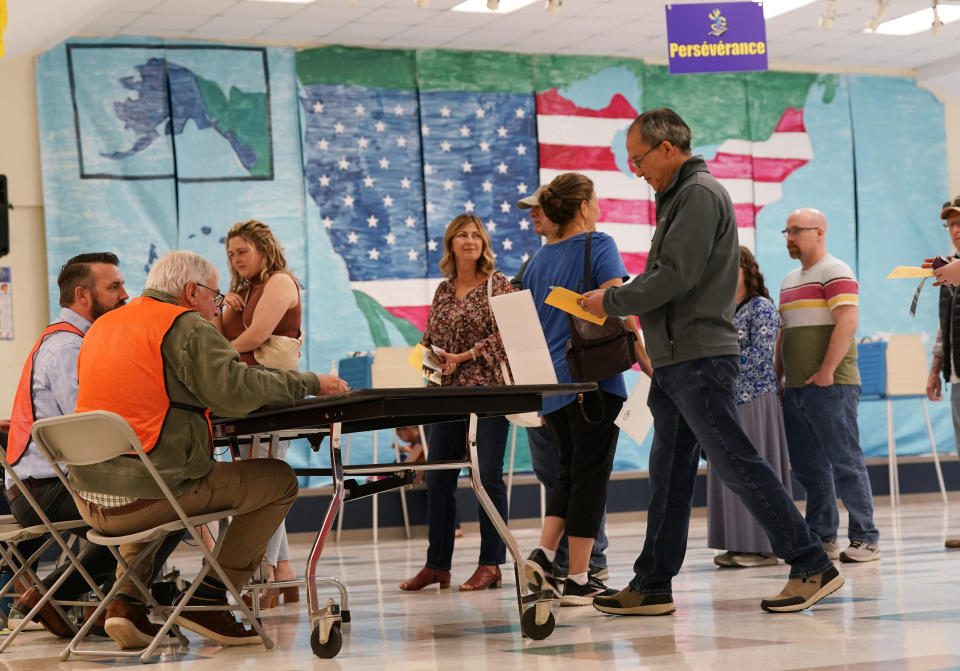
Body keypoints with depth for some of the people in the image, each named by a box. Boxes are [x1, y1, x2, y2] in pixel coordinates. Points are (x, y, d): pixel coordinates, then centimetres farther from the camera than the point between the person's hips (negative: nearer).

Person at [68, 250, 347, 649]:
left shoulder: (102, 326, 18)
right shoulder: (186, 325, -5)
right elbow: (235, 388, -17)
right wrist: (310, 384, -5)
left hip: (90, 503, 8)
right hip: (145, 497, -8)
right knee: (280, 480, 4)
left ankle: (127, 601, 22)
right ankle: (207, 599, 3)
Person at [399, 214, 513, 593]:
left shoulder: (498, 284, -1)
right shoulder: (443, 290, 15)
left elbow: (505, 335, -10)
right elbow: (430, 337, 18)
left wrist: (463, 357, -14)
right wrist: (431, 355, -3)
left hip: (487, 388, -6)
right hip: (448, 391, 6)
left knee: (488, 475, -5)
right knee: (438, 477, 5)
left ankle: (490, 565, 1)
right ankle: (437, 565, 13)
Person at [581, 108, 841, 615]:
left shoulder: (700, 193, -11)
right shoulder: (679, 197, 20)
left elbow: (676, 277, -18)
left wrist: (612, 302, -9)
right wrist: (623, 294, 7)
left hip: (700, 359, -10)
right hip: (675, 361, 10)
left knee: (736, 464, -9)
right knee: (669, 474, 10)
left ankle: (813, 567, -6)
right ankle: (652, 586, 14)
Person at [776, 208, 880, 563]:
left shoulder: (836, 272, -5)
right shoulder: (789, 281, 21)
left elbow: (847, 324, -16)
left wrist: (827, 371, -21)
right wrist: (777, 375, 16)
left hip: (830, 384, -8)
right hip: (795, 387, 8)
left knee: (845, 461, -7)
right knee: (807, 466, 8)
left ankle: (865, 539, -4)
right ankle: (821, 537, 14)